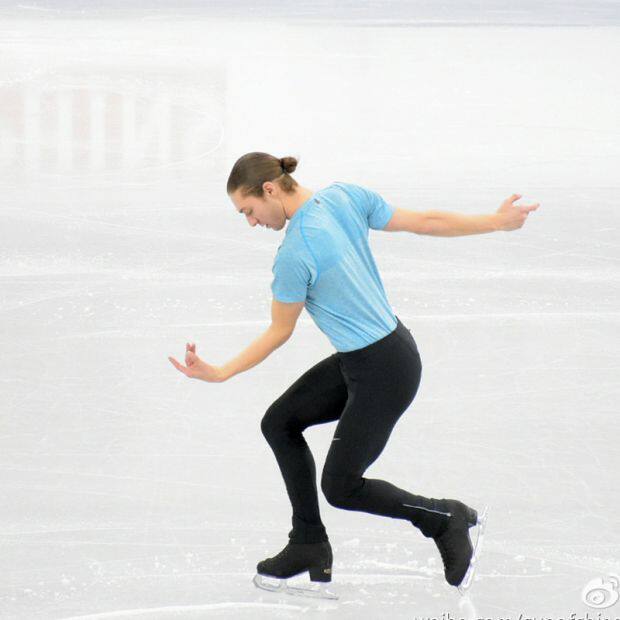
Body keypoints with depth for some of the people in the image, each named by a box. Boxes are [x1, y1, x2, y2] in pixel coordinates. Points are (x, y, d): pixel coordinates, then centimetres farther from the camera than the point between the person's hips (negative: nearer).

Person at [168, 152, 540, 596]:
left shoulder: (294, 255, -25)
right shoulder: (347, 196, -5)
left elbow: (279, 333, -11)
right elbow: (425, 222, 0)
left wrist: (221, 374, -4)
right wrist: (496, 222, 13)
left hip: (383, 372, -9)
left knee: (340, 487, 7)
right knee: (279, 422, 13)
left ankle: (447, 519, 18)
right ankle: (310, 545, 22)